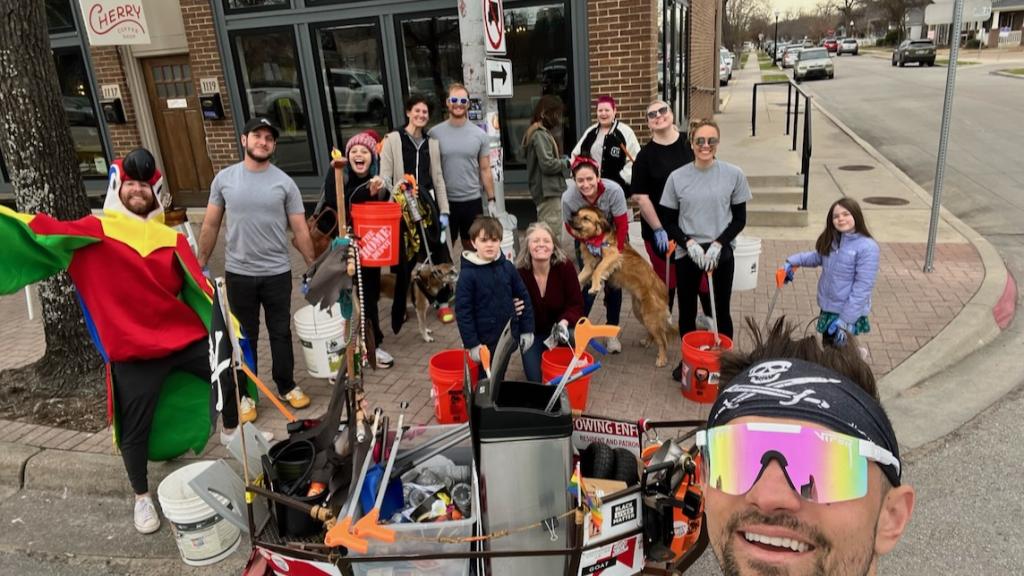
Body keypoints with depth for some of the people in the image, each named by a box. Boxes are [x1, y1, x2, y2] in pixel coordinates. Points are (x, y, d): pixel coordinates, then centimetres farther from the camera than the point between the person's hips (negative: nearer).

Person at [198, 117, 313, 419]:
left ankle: (287, 386, 28)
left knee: (281, 333, 12)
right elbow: (210, 226, 6)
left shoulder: (284, 182, -3)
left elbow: (300, 229, -1)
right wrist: (200, 266, 6)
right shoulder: (224, 178, 0)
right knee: (244, 337, 11)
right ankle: (245, 394, 24)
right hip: (238, 273, 1)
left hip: (277, 273, 0)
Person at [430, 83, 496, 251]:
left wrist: (491, 200, 2)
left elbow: (485, 170, 6)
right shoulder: (435, 133, -1)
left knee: (473, 247, 12)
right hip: (444, 200, -1)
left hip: (473, 201, 1)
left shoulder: (479, 134, 3)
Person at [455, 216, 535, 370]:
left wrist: (527, 330, 4)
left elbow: (524, 297, 6)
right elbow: (462, 311, -12)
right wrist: (472, 344, -15)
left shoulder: (507, 267, -2)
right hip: (485, 341, -3)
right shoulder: (468, 274, -13)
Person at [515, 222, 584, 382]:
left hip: (558, 328, 0)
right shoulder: (519, 273, -21)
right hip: (532, 333, 0)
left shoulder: (565, 266, -19)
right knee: (536, 379, -10)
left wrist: (564, 322, -34)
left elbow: (576, 304, -14)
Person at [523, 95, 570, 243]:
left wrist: (561, 160, 5)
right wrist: (566, 162, -6)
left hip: (547, 190, 11)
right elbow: (548, 164, -22)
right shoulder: (540, 135, -14)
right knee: (552, 233, -9)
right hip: (548, 191, -11)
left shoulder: (539, 132, 17)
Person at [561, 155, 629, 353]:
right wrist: (587, 242, -26)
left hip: (613, 236, 0)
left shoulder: (613, 190, -33)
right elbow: (570, 226, -11)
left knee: (613, 284, 1)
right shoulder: (569, 198, -30)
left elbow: (622, 224, -21)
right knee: (589, 286, -6)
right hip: (586, 240, 0)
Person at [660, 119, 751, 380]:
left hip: (720, 254, -1)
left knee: (720, 312, 9)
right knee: (687, 312, 12)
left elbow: (739, 219, 1)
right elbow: (669, 222, 1)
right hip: (686, 255, 1)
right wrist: (689, 243, -15)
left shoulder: (734, 175, -5)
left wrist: (717, 244, -13)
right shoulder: (677, 177, -4)